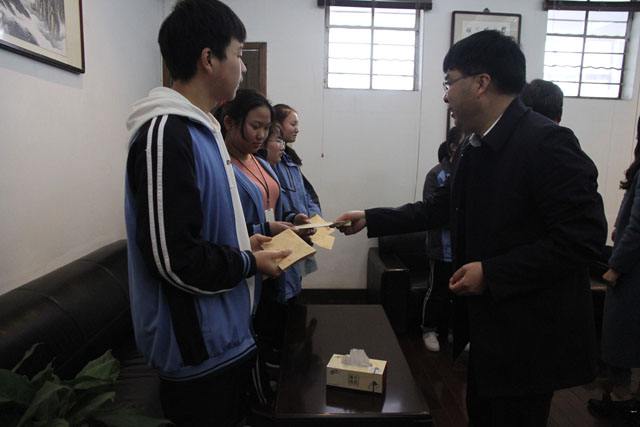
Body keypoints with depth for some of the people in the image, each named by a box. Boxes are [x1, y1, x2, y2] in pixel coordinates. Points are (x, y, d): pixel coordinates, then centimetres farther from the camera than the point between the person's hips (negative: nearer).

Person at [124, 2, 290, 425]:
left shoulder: (200, 128, 10)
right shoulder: (165, 134, -23)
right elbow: (175, 258, -26)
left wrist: (243, 242, 6)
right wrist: (251, 262, -13)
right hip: (199, 349, -9)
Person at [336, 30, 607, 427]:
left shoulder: (547, 142, -21)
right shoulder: (472, 148, 6)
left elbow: (584, 236, -23)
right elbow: (440, 207, 13)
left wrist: (492, 273, -23)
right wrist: (370, 219, 11)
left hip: (530, 338, -8)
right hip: (488, 332, 8)